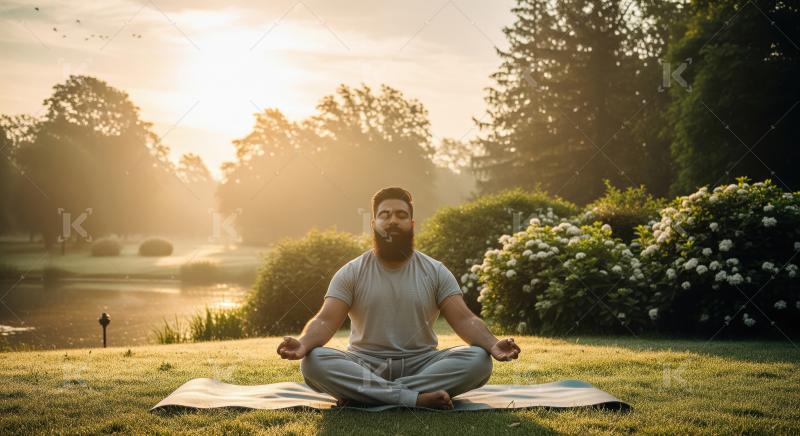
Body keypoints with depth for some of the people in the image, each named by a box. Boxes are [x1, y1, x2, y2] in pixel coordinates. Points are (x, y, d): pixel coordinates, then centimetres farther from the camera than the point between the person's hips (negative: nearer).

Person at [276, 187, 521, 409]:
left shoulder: (435, 272, 3)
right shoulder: (351, 273, 1)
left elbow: (463, 319, -7)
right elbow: (326, 320, -10)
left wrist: (493, 344, -28)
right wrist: (303, 344, -33)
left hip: (421, 365, 1)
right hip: (365, 365, -1)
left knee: (478, 360, -27)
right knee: (313, 362, -30)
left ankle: (361, 393, -30)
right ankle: (416, 398, -35)